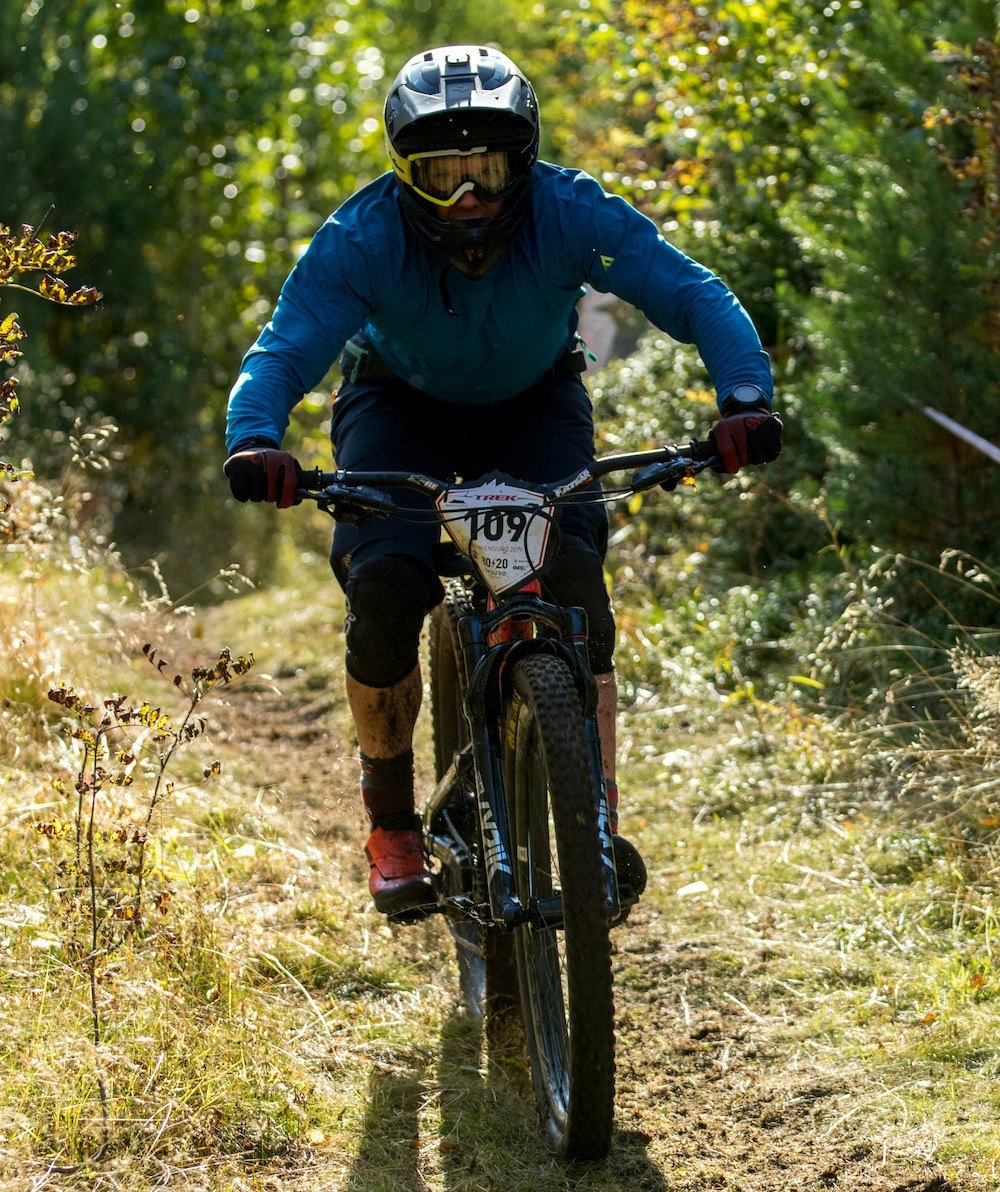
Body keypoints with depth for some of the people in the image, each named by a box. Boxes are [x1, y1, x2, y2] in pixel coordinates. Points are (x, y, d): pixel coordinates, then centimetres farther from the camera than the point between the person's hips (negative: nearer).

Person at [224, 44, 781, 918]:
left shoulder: (571, 215, -31)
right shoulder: (362, 238, -31)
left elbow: (694, 296, -35)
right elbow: (285, 349, -37)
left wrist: (745, 399, -53)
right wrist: (255, 443, -58)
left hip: (533, 404, 1)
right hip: (401, 404, 0)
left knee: (573, 574, -24)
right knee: (383, 583, -23)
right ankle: (391, 826, -3)